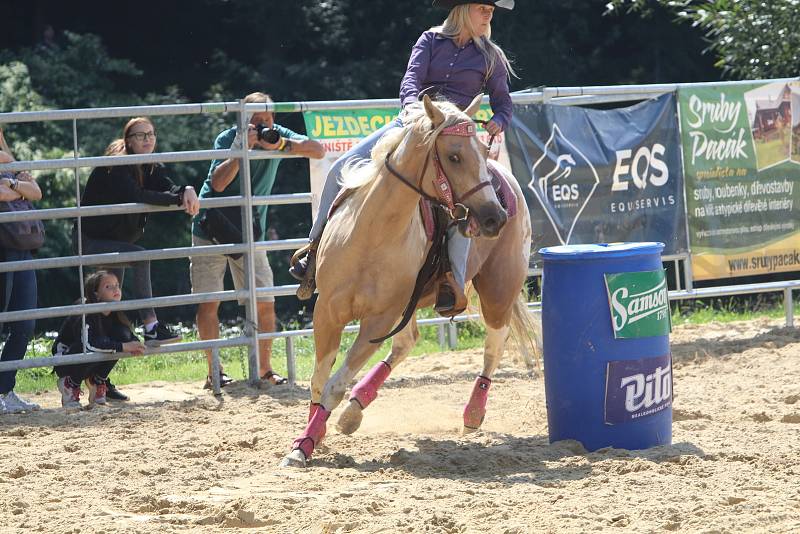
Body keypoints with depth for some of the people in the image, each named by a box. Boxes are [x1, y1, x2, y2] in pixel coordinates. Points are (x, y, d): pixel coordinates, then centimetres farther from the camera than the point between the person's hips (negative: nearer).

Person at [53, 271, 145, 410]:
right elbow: (88, 344, -42)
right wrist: (123, 347, -43)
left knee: (122, 334, -15)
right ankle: (70, 384, -10)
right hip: (64, 360, -6)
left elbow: (131, 337, -3)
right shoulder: (85, 315, -26)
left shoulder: (115, 315, -5)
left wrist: (135, 345, -29)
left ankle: (97, 380, 1)